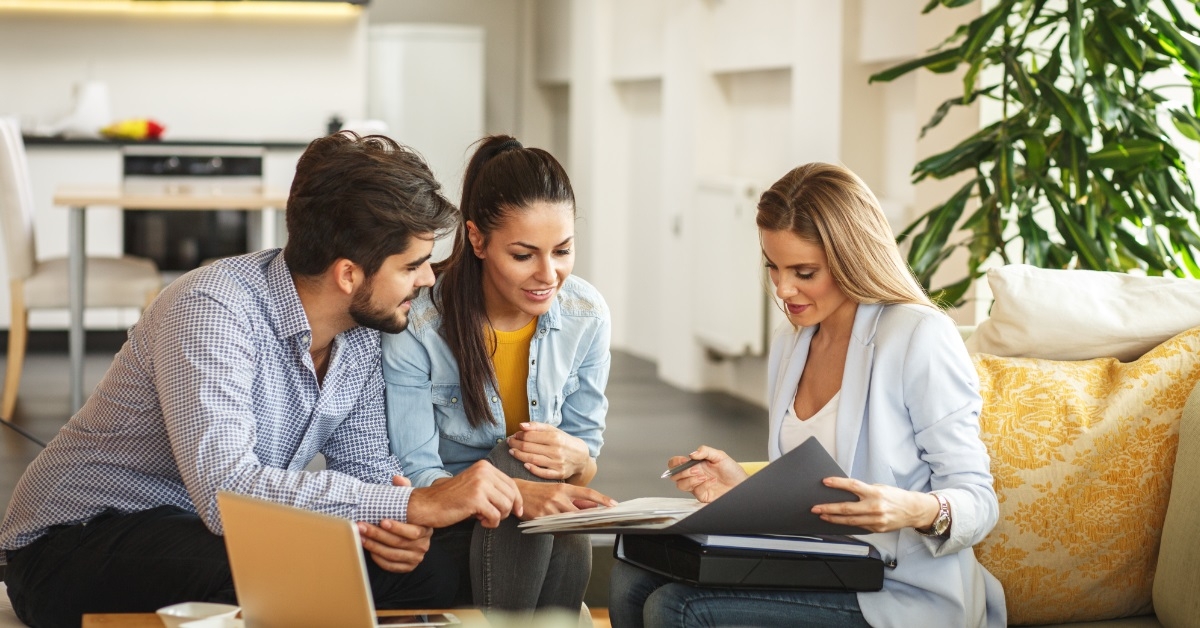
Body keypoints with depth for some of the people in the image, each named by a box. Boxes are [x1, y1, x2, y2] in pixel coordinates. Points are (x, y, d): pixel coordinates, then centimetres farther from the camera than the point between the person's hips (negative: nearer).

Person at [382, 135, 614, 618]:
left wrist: (577, 459, -23)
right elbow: (414, 475, -17)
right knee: (518, 463, -33)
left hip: (544, 542, 3)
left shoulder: (586, 315, -4)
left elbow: (588, 453, 4)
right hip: (443, 532, -3)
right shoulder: (417, 324, -17)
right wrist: (518, 492, -36)